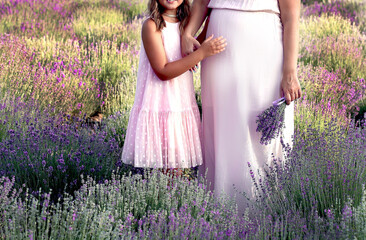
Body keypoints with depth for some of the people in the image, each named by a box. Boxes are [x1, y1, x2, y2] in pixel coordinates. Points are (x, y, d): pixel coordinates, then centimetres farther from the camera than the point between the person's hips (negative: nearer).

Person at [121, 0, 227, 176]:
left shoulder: (185, 24, 10)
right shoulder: (151, 26, -11)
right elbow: (162, 71, -17)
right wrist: (202, 53, -22)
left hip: (183, 105, 6)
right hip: (159, 105, -6)